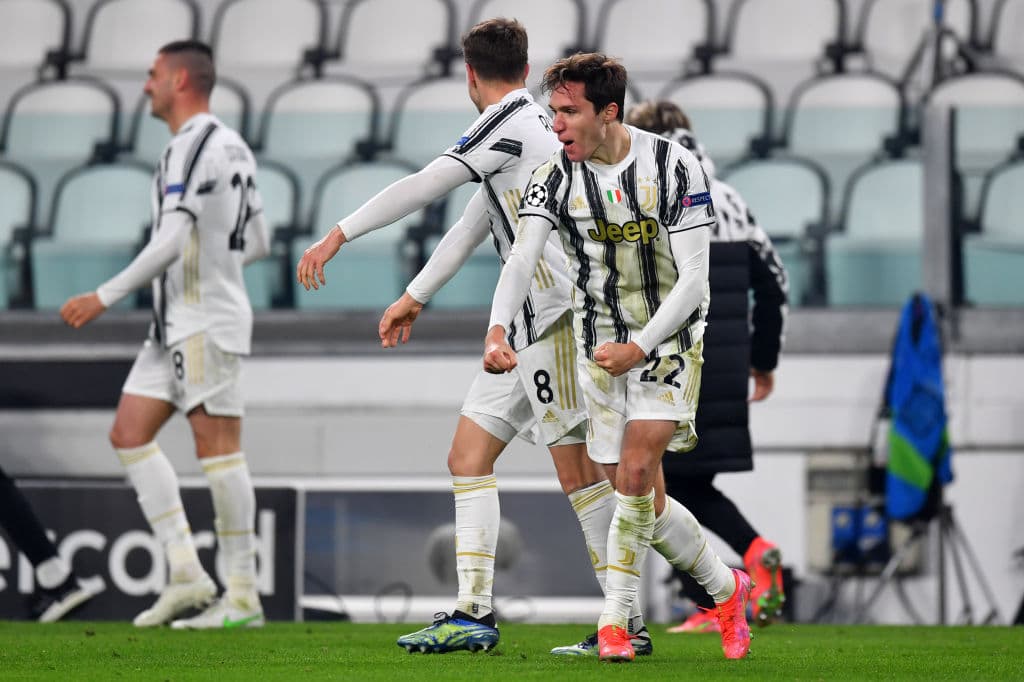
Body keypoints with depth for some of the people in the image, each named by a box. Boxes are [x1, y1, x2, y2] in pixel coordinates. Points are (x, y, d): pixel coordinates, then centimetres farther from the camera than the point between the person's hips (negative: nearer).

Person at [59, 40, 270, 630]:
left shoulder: (194, 146, -15)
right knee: (130, 433, 7)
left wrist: (105, 298, -19)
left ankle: (243, 596, -5)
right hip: (177, 324, 10)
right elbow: (257, 243, 20)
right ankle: (186, 573, 3)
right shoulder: (233, 147, 16)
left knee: (218, 446, -8)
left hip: (206, 322, -10)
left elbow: (171, 242, -22)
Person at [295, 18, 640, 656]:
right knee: (469, 454, 7)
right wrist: (415, 296, 30)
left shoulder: (509, 123, -10)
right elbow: (474, 226, 27)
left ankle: (629, 622, -7)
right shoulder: (531, 122, 20)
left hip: (556, 313, -10)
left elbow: (423, 186, -13)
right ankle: (474, 613, 3)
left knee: (577, 465, -9)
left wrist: (339, 235, -8)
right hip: (528, 323, 10)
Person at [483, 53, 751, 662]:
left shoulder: (674, 166, -15)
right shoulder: (556, 177, -7)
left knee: (635, 474, -19)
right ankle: (725, 588, 25)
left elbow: (693, 279, -16)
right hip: (601, 347, 4)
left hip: (670, 338, -4)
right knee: (647, 499, 3)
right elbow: (521, 259, -18)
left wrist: (639, 348, -25)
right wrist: (498, 330, -37)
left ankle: (614, 622, -9)